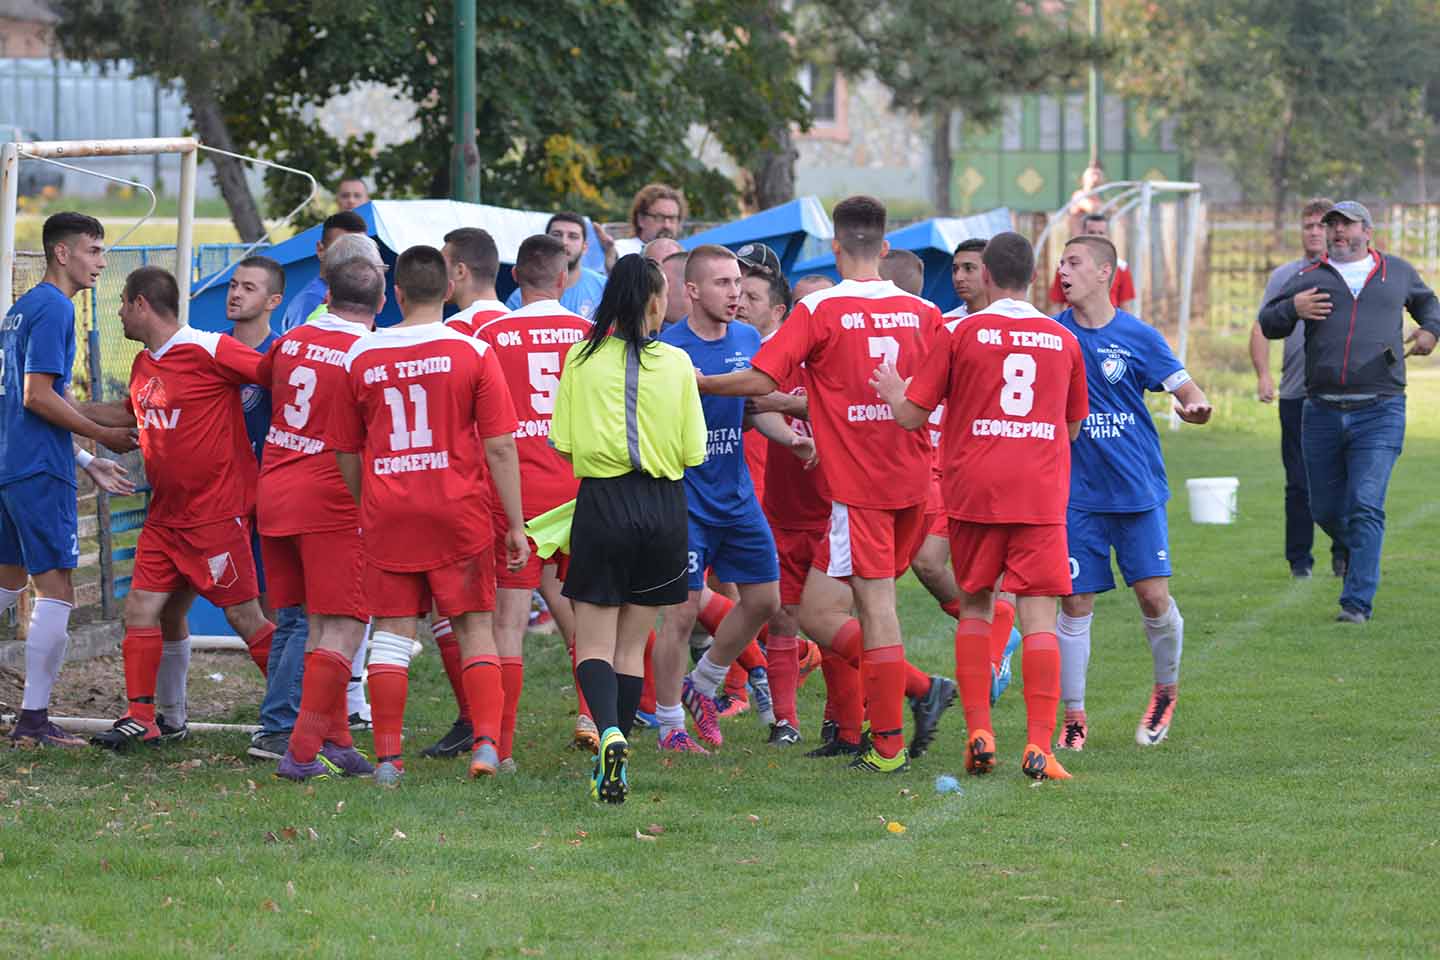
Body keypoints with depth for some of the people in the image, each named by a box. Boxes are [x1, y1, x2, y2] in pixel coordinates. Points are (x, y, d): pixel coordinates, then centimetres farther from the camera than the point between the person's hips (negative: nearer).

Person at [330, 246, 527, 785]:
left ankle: (387, 757, 1)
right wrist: (515, 524, 0)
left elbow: (346, 452, 9)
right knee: (474, 627, 8)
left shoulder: (361, 356, 2)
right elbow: (499, 447, -5)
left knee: (392, 631, 5)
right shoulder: (472, 352, -4)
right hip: (460, 513, -1)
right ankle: (487, 741, -4)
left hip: (387, 513, 1)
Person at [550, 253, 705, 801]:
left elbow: (563, 444, -3)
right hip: (663, 509, 1)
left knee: (594, 645, 2)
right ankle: (616, 755, 14)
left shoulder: (582, 358, -4)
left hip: (602, 504, -1)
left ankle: (609, 733, -24)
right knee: (632, 645, 13)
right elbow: (693, 453, -1)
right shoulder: (676, 364, -4)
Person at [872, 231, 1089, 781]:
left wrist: (892, 390, 21)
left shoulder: (962, 334, -1)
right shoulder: (1064, 341, 7)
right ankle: (1039, 746, -12)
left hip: (973, 493, 0)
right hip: (1041, 494, 0)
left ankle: (978, 732, 5)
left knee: (974, 608, 14)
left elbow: (912, 416, 0)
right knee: (1038, 617, -3)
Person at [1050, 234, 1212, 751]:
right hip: (1076, 491, 1)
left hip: (1138, 489, -1)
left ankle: (1167, 688, 21)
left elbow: (1187, 392, -3)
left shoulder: (1138, 336, -3)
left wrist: (1195, 407, -27)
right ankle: (1073, 716, 9)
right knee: (1075, 602, -1)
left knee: (1153, 596, -5)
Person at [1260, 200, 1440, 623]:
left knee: (1365, 506, -14)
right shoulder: (1309, 278, 10)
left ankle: (1358, 602, -13)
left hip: (1379, 413, -2)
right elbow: (1267, 324, 8)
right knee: (1325, 510, 9)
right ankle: (1356, 550, 41)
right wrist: (1292, 309, -13)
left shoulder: (1397, 272, 13)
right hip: (1322, 413, 2)